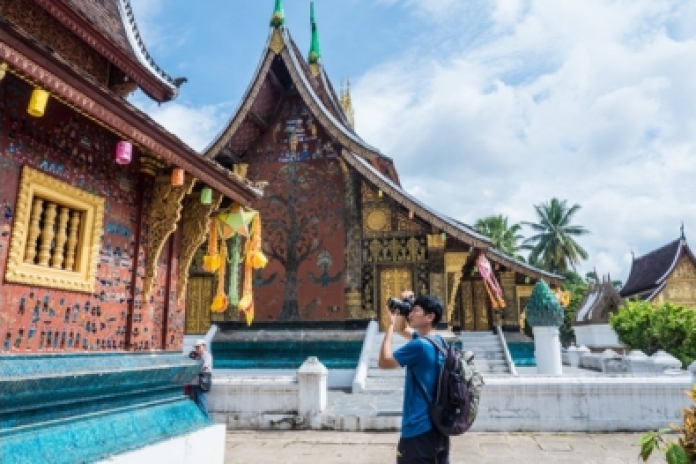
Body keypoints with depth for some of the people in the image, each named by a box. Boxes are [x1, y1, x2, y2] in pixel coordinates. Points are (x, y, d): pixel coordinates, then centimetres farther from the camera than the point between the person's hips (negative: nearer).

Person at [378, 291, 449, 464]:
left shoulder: (419, 345, -22)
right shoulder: (438, 340, 7)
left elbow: (384, 362, -13)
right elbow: (402, 330, 21)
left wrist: (391, 324, -10)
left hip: (419, 429, -9)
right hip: (438, 425, 9)